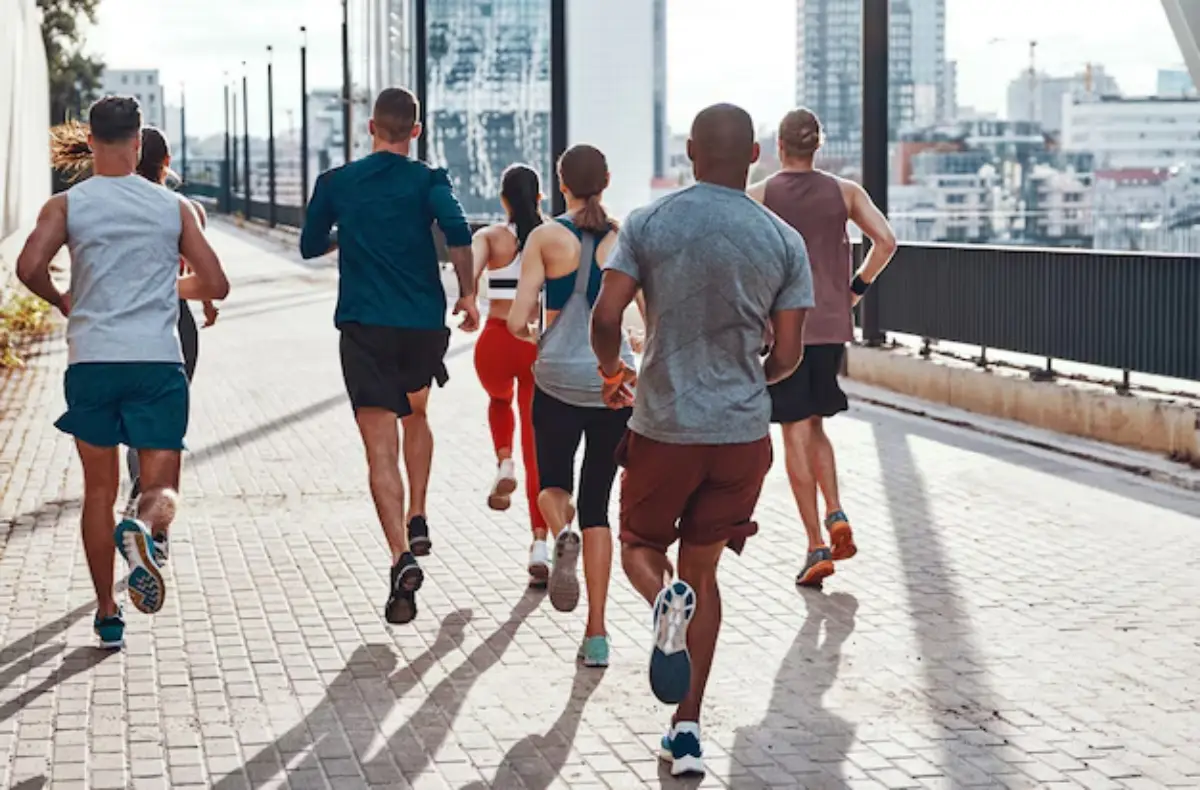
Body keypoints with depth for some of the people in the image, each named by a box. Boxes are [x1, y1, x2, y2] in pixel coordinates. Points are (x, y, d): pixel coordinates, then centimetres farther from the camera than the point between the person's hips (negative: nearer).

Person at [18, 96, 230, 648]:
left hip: (91, 360, 1)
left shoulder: (66, 205, 3)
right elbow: (215, 284, 5)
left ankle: (107, 614, 16)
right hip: (158, 360, -1)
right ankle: (143, 531, -32)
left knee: (99, 489, 13)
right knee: (161, 485, 4)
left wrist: (62, 301, 9)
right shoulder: (174, 207, 6)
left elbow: (29, 267, -12)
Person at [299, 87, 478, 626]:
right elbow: (457, 232, -18)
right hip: (424, 323, 1)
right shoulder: (426, 181, 0)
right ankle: (417, 521, 24)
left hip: (364, 328, -1)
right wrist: (468, 294, -8)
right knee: (415, 414, 30)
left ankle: (403, 558, -22)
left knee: (381, 449, -6)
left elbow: (310, 246, 18)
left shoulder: (335, 183, 6)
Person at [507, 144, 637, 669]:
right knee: (596, 505, 9)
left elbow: (517, 321, -6)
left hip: (557, 381, -1)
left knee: (553, 484, 21)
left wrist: (531, 333, 17)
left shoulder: (546, 238, -2)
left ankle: (561, 535, -16)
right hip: (615, 382, 1)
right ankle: (596, 633, 2)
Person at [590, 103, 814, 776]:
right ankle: (688, 728, 11)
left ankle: (666, 600, -18)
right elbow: (788, 356, -2)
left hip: (663, 425, -1)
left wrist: (613, 372, 12)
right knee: (704, 571, 14)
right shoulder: (785, 241, -1)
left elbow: (606, 318, -10)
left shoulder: (648, 225, -5)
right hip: (743, 432, 2)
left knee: (641, 547, 20)